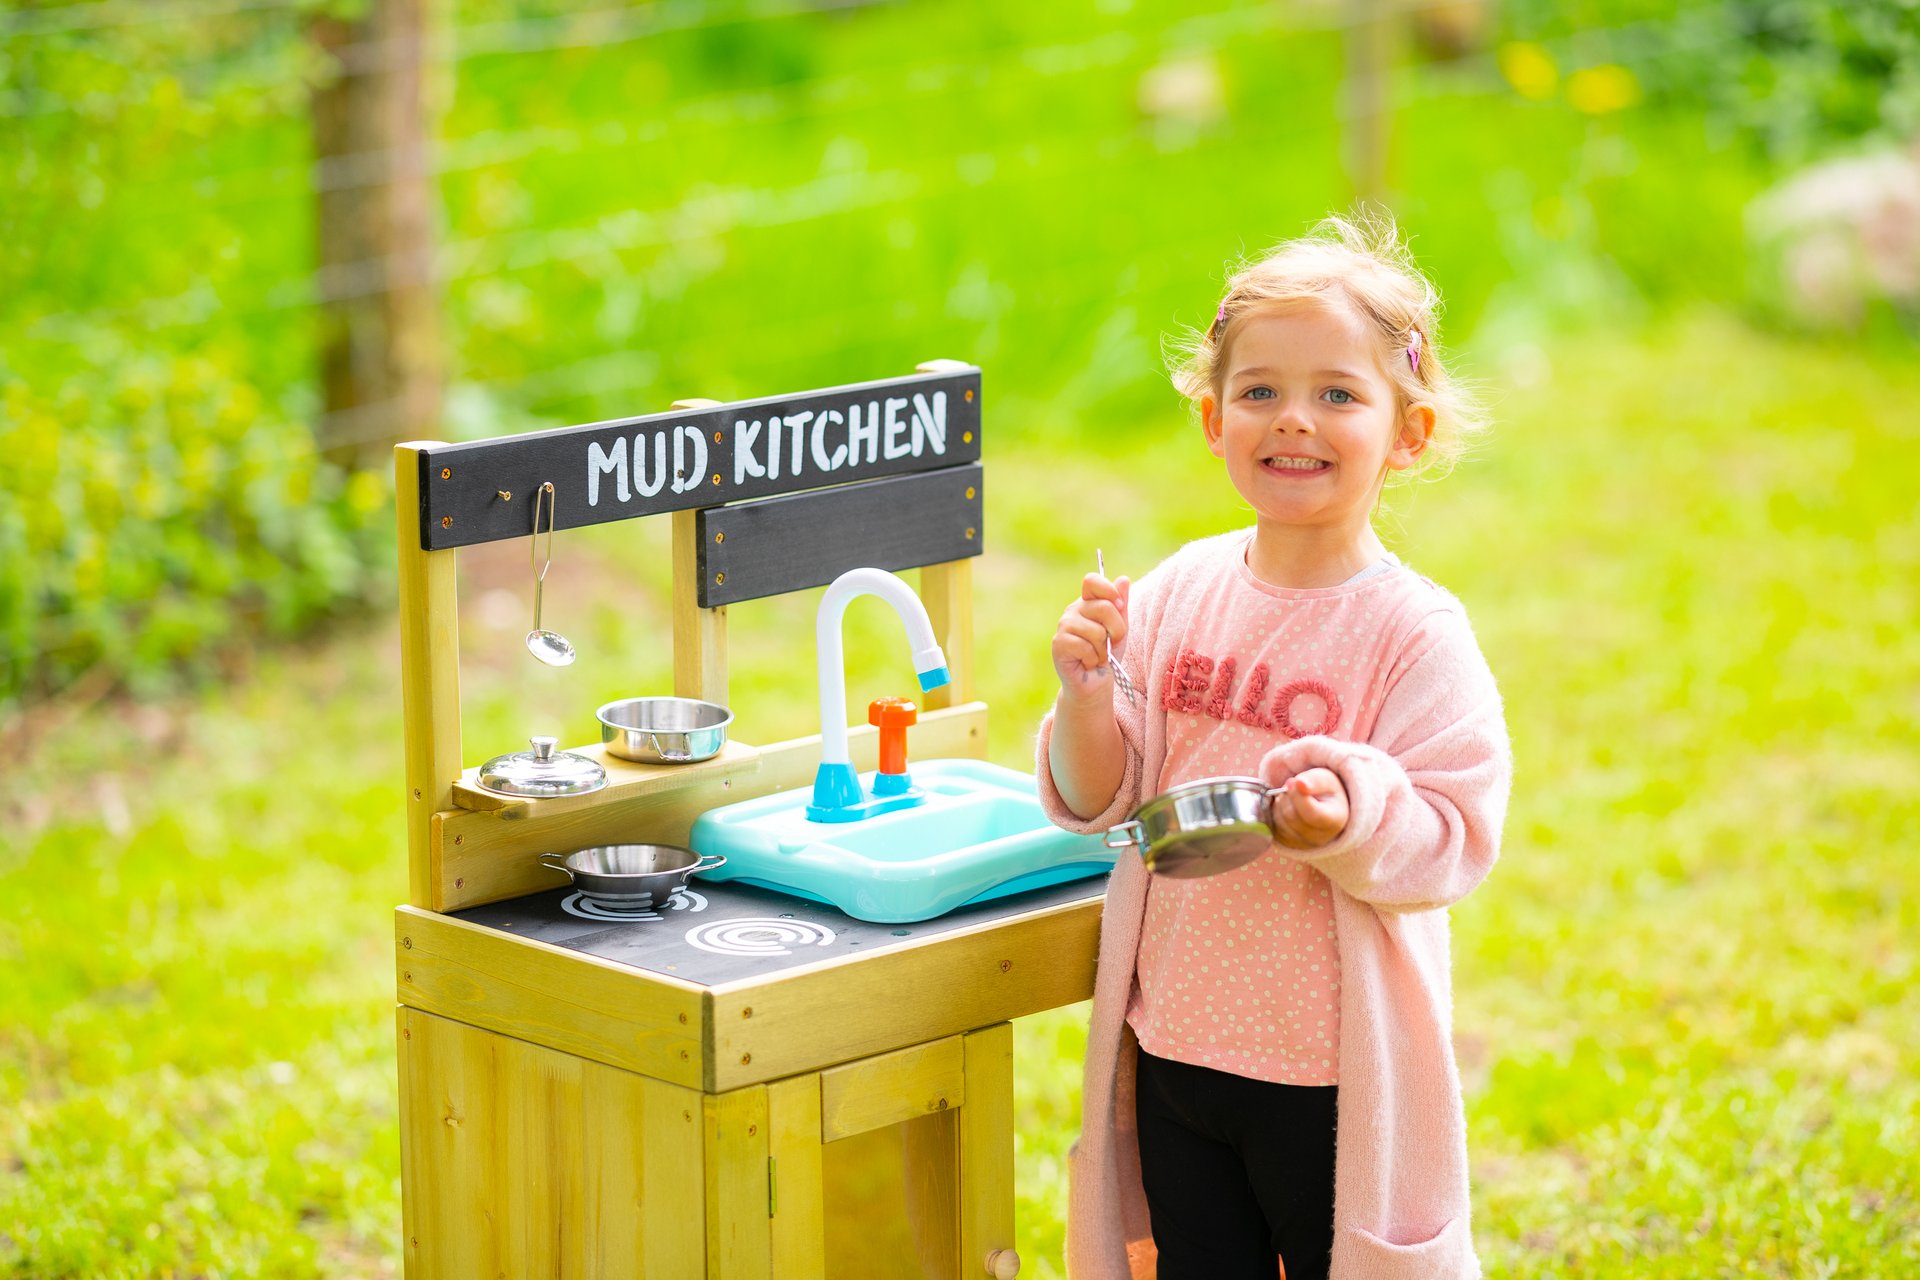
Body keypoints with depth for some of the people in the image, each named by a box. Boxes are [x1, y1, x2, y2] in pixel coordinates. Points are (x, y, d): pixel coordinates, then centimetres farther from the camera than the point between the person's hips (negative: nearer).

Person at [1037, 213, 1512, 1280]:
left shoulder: (1413, 631, -12)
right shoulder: (1179, 594, 1)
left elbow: (1455, 838, -16)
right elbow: (1101, 801, 4)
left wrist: (1350, 817, -34)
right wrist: (1086, 695, -14)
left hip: (1334, 1073, -4)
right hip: (1175, 1042, 4)